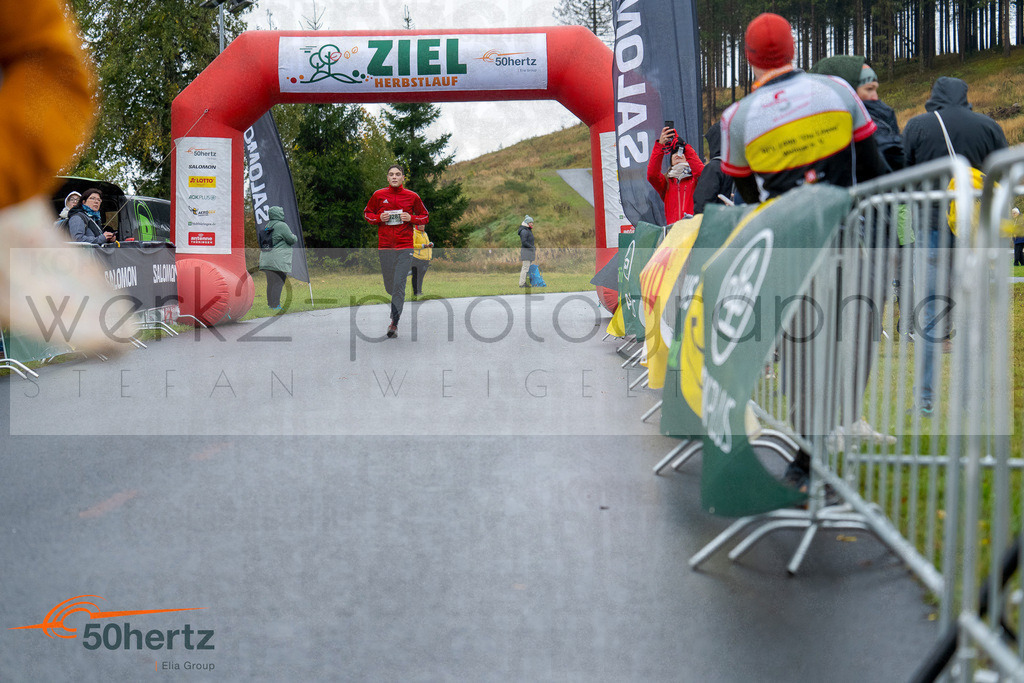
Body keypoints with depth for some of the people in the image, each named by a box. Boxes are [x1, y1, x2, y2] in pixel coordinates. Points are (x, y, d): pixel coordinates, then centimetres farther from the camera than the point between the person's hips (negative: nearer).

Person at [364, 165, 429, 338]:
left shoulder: (412, 196, 3)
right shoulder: (378, 195, 5)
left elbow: (425, 217, 12)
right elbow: (367, 213, 16)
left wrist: (411, 218, -7)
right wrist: (379, 218, -5)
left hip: (405, 247, -2)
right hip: (384, 247, 2)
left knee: (399, 285, -12)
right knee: (389, 286, 8)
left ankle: (394, 323, -10)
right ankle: (399, 301, 43)